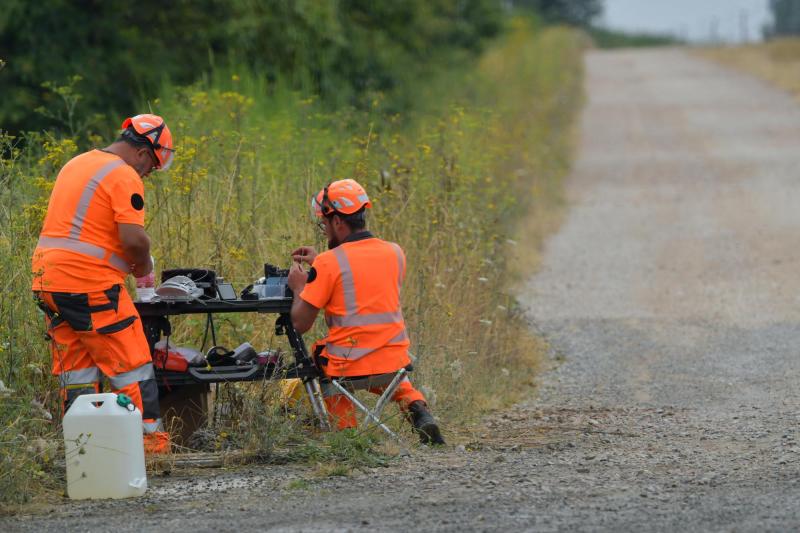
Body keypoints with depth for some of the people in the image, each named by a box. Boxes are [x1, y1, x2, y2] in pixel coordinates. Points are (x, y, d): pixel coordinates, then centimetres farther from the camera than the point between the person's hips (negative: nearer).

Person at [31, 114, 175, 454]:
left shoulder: (76, 165, 20)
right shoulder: (124, 176, -9)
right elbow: (134, 238, -19)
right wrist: (143, 267, 1)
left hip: (47, 279, 8)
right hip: (90, 283, -8)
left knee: (75, 369, 11)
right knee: (131, 365, -1)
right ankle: (149, 440, -1)